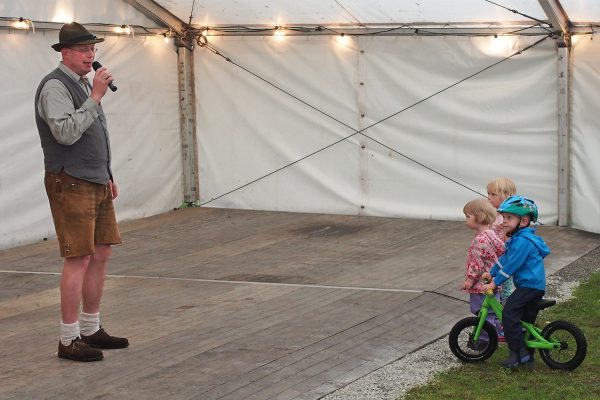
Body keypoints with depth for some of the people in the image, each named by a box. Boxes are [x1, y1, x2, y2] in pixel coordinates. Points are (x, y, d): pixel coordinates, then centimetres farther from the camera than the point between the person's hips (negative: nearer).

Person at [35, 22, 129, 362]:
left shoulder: (84, 84, 17)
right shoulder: (55, 86, -12)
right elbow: (66, 133, -25)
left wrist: (107, 176, 22)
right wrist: (95, 98, -23)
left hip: (96, 184, 9)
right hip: (71, 186, -9)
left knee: (101, 255, 10)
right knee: (79, 259, -9)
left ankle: (91, 330, 19)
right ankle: (70, 340, -3)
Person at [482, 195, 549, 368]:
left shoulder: (523, 241, -20)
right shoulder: (516, 238, 14)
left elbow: (511, 265, -21)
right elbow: (504, 258, 24)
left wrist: (495, 282, -16)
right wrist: (490, 273, 21)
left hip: (530, 285, -11)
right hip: (535, 285, 11)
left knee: (509, 313, -17)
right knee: (526, 319, 18)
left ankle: (518, 351, -14)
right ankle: (527, 353, 28)